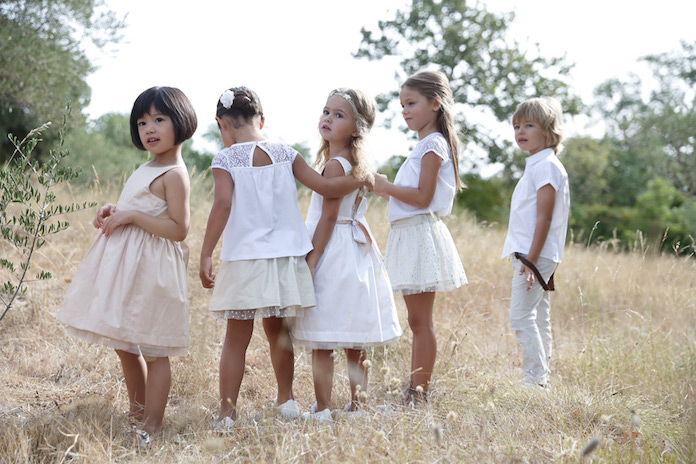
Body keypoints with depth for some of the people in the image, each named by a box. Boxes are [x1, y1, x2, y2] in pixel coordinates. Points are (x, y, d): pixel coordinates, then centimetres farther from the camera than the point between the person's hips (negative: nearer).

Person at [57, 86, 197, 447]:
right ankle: (137, 409, 33)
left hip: (150, 268, -10)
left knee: (153, 349, -3)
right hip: (125, 264, 10)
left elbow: (178, 229, -20)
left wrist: (131, 216, -21)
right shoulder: (148, 169, 15)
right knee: (124, 345, 18)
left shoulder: (174, 174, -14)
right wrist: (114, 212, 8)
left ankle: (152, 425, 4)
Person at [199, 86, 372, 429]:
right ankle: (286, 400, 30)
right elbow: (325, 187, 0)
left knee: (236, 338, 3)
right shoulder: (284, 154, 3)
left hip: (244, 260, -3)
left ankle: (227, 412, 1)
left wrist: (206, 256, -15)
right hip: (284, 258, 3)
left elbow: (222, 205, -18)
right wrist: (361, 179, 16)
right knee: (277, 330, 20)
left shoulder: (225, 159, -6)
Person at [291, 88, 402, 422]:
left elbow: (328, 217, -17)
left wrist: (310, 261, -16)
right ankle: (357, 404, 19)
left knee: (322, 342, -4)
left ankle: (322, 409, -1)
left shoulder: (335, 165, -15)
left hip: (333, 253, -9)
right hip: (354, 251, 10)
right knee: (354, 343, 12)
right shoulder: (355, 163, 13)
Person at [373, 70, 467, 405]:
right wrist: (388, 189, 12)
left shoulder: (433, 144, -11)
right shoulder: (425, 145, 19)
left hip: (420, 235, -10)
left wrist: (386, 187, -13)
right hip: (408, 236, 10)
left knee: (420, 321, -7)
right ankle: (414, 391, 16)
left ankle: (419, 394, -4)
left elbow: (423, 197, -19)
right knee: (417, 321, 12)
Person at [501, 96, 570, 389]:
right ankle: (541, 378, 17)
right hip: (530, 255, 10)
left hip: (536, 255, -10)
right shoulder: (537, 165, 18)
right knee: (538, 319, 12)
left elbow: (544, 218, -18)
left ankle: (534, 379, -9)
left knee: (520, 317, -12)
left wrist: (531, 259, -22)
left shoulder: (546, 166, -13)